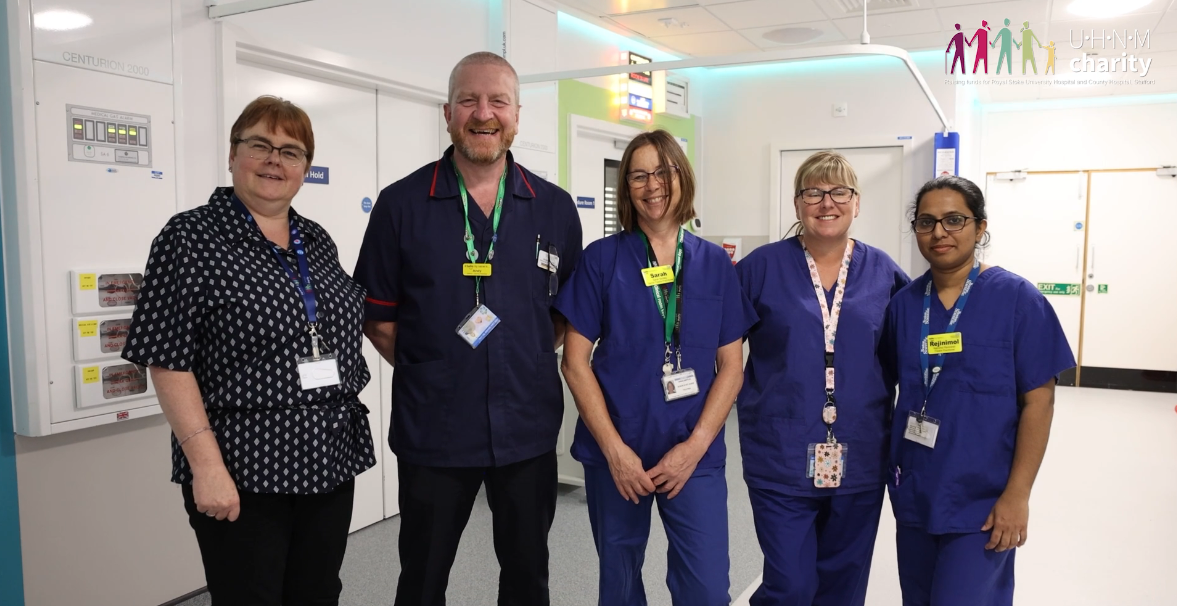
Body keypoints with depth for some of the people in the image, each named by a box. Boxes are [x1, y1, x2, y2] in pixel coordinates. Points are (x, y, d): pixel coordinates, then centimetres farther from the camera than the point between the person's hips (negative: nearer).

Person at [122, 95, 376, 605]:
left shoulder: (317, 241, 10)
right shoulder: (191, 237, -7)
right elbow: (169, 363, -11)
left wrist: (350, 441, 13)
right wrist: (207, 465, -17)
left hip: (330, 463, 6)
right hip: (243, 472, -5)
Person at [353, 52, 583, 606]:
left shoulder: (555, 208, 1)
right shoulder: (402, 204, -4)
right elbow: (378, 318, 1)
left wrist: (529, 360, 1)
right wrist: (426, 370, -4)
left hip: (528, 429, 2)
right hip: (433, 431, -1)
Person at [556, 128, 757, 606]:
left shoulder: (714, 263, 3)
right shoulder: (602, 259, -2)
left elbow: (731, 366, 2)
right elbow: (575, 362, -4)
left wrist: (695, 445, -9)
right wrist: (615, 450, -10)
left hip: (694, 455, 1)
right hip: (615, 454, 0)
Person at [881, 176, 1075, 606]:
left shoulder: (1017, 299, -10)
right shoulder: (904, 303, 1)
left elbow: (1038, 401, -10)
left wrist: (1017, 494, -14)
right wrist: (892, 467, 8)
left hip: (981, 500, -4)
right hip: (913, 493, 5)